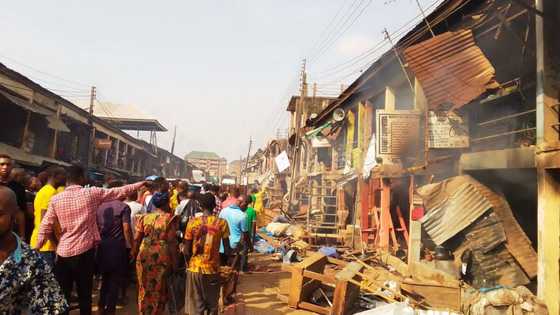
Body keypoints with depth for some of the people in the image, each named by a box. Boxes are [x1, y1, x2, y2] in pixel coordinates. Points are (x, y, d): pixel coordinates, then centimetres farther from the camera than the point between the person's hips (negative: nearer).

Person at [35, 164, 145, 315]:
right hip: (84, 251, -2)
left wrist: (37, 249, 12)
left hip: (63, 252, 2)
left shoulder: (56, 199, -1)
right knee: (85, 294, 11)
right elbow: (120, 191, -1)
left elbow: (46, 227, 1)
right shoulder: (91, 193, -7)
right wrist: (142, 183, 9)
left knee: (62, 294, 12)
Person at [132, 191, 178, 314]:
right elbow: (172, 241, -10)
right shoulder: (170, 218, -6)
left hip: (144, 255, 4)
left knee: (144, 286, 18)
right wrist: (174, 260, -4)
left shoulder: (144, 217, 5)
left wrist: (134, 254, 17)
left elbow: (137, 239, 4)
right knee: (159, 287, 12)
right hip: (162, 256, -3)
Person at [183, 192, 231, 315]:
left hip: (195, 268, 0)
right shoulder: (222, 223, -9)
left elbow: (186, 251, -4)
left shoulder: (192, 222, -8)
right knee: (212, 305, 18)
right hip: (213, 269, 0)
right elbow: (227, 249, -4)